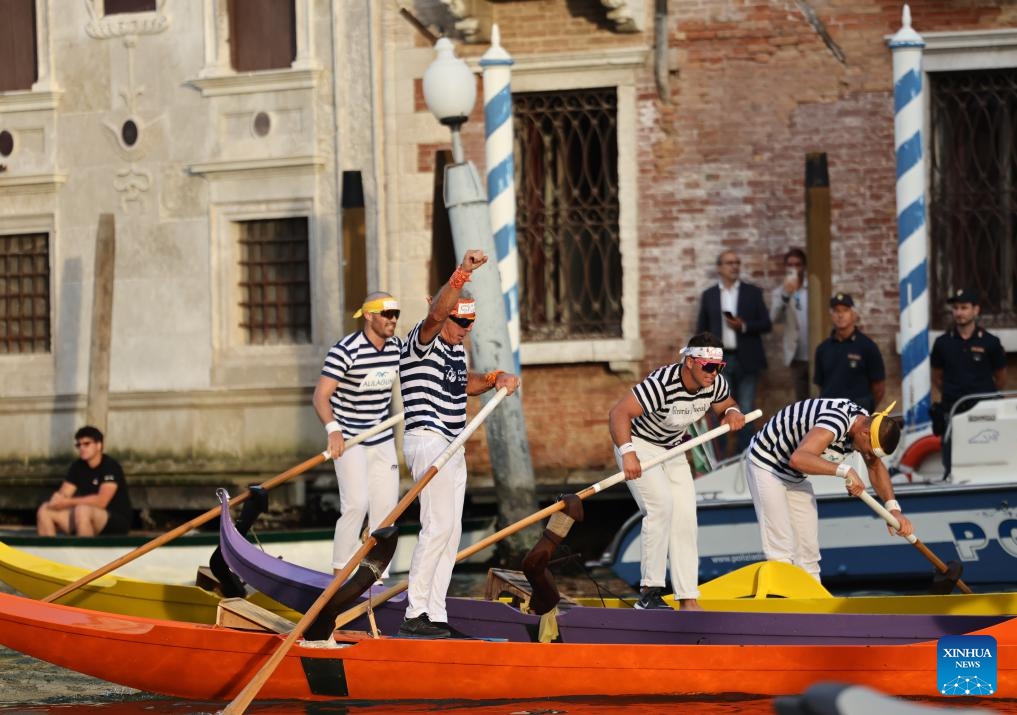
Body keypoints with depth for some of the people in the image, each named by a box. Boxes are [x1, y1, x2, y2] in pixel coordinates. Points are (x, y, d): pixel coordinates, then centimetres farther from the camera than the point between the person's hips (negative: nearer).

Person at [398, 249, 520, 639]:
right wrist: (462, 273, -46)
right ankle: (415, 614, -14)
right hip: (427, 441, -10)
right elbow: (436, 313, -33)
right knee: (439, 525, -15)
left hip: (453, 446, 10)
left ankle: (434, 614, 12)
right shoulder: (423, 340, -11)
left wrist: (496, 379, 15)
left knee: (451, 531, 9)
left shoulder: (456, 348, 16)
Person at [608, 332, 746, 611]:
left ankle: (688, 599, 6)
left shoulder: (716, 384, -13)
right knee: (661, 504, -25)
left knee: (685, 518, 2)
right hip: (639, 445, -7)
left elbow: (725, 406, 9)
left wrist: (732, 413, -16)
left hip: (672, 450, 7)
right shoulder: (662, 383, -34)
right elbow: (619, 413, -38)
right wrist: (627, 452, -49)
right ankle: (649, 593, -22)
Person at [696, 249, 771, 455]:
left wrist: (744, 326, -15)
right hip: (719, 360, 0)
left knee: (746, 412, -1)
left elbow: (766, 324, 3)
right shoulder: (709, 295, 9)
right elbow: (701, 330, 10)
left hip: (746, 360, 0)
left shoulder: (753, 292, 7)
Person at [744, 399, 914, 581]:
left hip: (795, 477, 9)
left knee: (808, 551, 6)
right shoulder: (837, 422, -35)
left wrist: (893, 508, -5)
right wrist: (845, 470, -48)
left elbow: (876, 467, 7)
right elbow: (798, 458, -47)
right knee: (781, 552, -17)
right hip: (765, 466, -9)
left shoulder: (866, 424, -6)